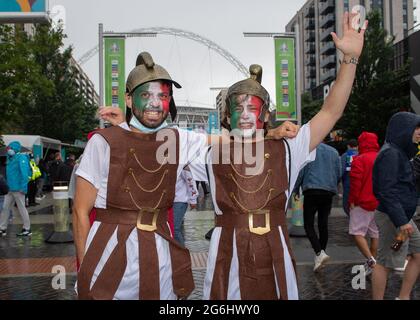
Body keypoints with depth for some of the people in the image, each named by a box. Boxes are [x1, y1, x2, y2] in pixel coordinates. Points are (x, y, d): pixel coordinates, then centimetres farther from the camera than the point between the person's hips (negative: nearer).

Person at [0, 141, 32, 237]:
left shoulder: (21, 158, -11)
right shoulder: (10, 158, 15)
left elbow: (24, 173, -18)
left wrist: (23, 187, -22)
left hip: (18, 189, -8)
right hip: (10, 189, 8)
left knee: (22, 208, -1)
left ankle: (27, 229, 9)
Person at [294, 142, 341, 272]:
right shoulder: (334, 152, 14)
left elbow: (300, 172, -5)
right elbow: (339, 174, 14)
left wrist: (296, 189, 5)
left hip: (312, 190, -5)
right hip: (329, 192, 5)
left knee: (308, 224, -1)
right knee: (323, 224, 11)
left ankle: (319, 253, -18)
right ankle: (320, 255, 18)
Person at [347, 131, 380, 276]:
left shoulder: (360, 159, -11)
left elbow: (355, 182, -17)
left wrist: (352, 200, -10)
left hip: (363, 203, -7)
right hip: (380, 203, 7)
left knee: (357, 232, -3)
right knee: (375, 234, 13)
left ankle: (370, 259, -17)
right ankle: (373, 261, 19)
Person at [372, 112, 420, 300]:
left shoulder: (401, 152, 15)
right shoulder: (390, 153, -15)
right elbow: (387, 191, -22)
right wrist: (401, 221, -25)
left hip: (403, 217, 10)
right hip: (393, 218, -10)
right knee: (385, 263, -3)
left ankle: (403, 297, 24)